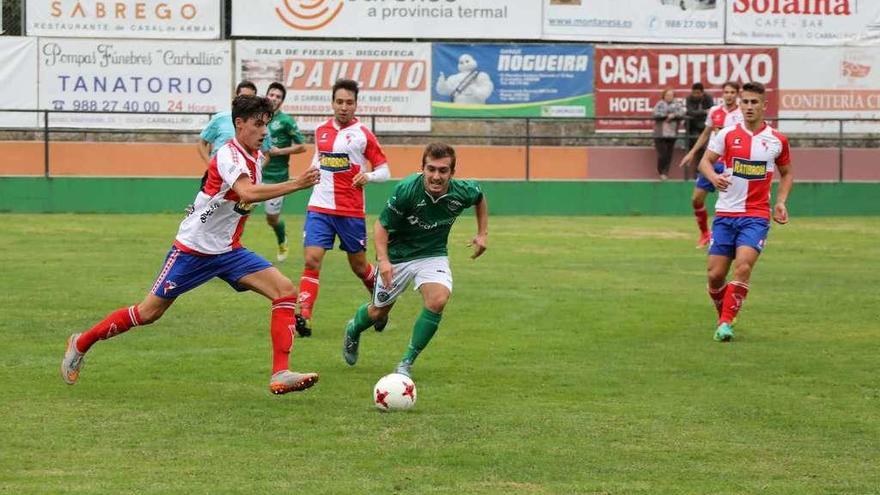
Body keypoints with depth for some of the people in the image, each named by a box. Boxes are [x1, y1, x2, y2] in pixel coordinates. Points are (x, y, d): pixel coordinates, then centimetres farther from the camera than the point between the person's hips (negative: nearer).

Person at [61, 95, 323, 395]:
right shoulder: (229, 155, -21)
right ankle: (81, 343, 23)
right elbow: (248, 193, -41)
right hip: (194, 248, -7)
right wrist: (294, 185, -43)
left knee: (285, 290, -12)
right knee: (148, 313, 1)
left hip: (228, 251, 7)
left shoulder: (256, 156, 5)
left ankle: (280, 375, -16)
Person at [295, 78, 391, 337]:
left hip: (351, 211, -2)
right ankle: (303, 316, -16)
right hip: (319, 207, 2)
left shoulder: (362, 134, -4)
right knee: (311, 260, -13)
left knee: (359, 265, 10)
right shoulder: (321, 131, 8)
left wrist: (368, 176, -21)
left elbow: (384, 171, -2)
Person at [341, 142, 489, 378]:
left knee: (438, 300, -26)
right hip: (398, 255, -2)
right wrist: (383, 260, -30)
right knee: (378, 312, 12)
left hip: (433, 255, 2)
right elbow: (381, 225, -18)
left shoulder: (462, 192, -18)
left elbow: (480, 198, 9)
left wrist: (483, 233, 6)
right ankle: (353, 330, 51)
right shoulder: (406, 190, -28)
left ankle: (407, 363, -11)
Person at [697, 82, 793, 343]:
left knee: (743, 266, -22)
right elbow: (705, 161, -1)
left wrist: (781, 202, 2)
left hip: (756, 216, -1)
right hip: (725, 213, 1)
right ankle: (722, 318, 24)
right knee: (715, 274, -1)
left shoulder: (777, 140, 4)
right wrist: (714, 177, -23)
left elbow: (786, 173, 17)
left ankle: (726, 322, -16)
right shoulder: (727, 134, 1)